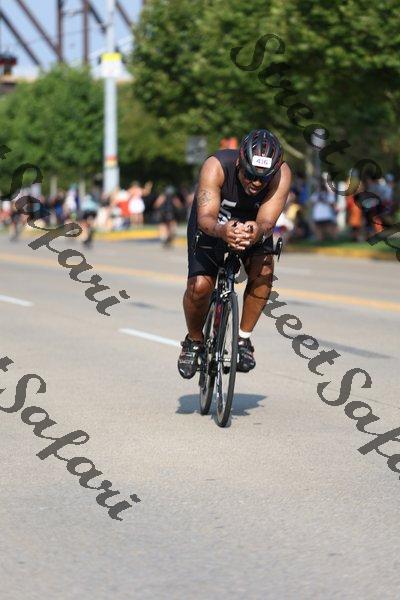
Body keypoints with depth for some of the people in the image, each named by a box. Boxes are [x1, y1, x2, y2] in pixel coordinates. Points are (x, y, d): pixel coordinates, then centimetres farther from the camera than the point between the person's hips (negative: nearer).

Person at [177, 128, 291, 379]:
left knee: (263, 270, -27)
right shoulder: (217, 166, -35)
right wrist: (223, 231, -65)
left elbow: (267, 222, -36)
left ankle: (244, 338, -8)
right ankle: (194, 341, 8)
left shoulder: (282, 173, -30)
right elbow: (205, 217, -42)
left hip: (254, 226, 2)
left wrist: (257, 231, -61)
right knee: (199, 286, -21)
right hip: (212, 226, -2)